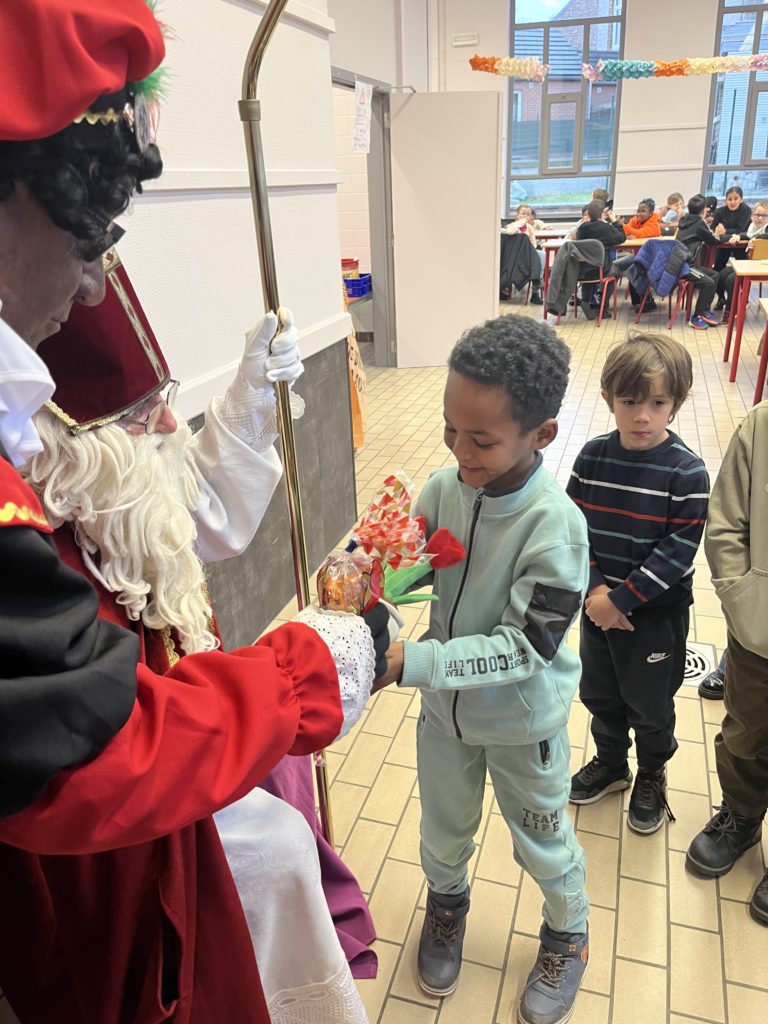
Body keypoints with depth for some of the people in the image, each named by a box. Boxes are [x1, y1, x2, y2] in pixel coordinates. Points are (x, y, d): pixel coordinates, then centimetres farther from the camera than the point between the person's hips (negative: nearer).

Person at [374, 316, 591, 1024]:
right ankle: (447, 902, 60)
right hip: (446, 706, 4)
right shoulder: (445, 488, -16)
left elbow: (523, 648, -30)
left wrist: (409, 662, -38)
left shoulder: (555, 526, -30)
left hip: (522, 721, -4)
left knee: (541, 837, 22)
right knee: (444, 824, 27)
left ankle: (568, 933, 54)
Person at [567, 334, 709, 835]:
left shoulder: (687, 471, -18)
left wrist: (622, 600, -20)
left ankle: (652, 777, 44)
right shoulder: (593, 457, -7)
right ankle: (610, 763, 47)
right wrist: (594, 590, -15)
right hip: (598, 603, 4)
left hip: (656, 612, -3)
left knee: (650, 703, 16)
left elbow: (679, 550, -19)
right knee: (599, 693, 21)